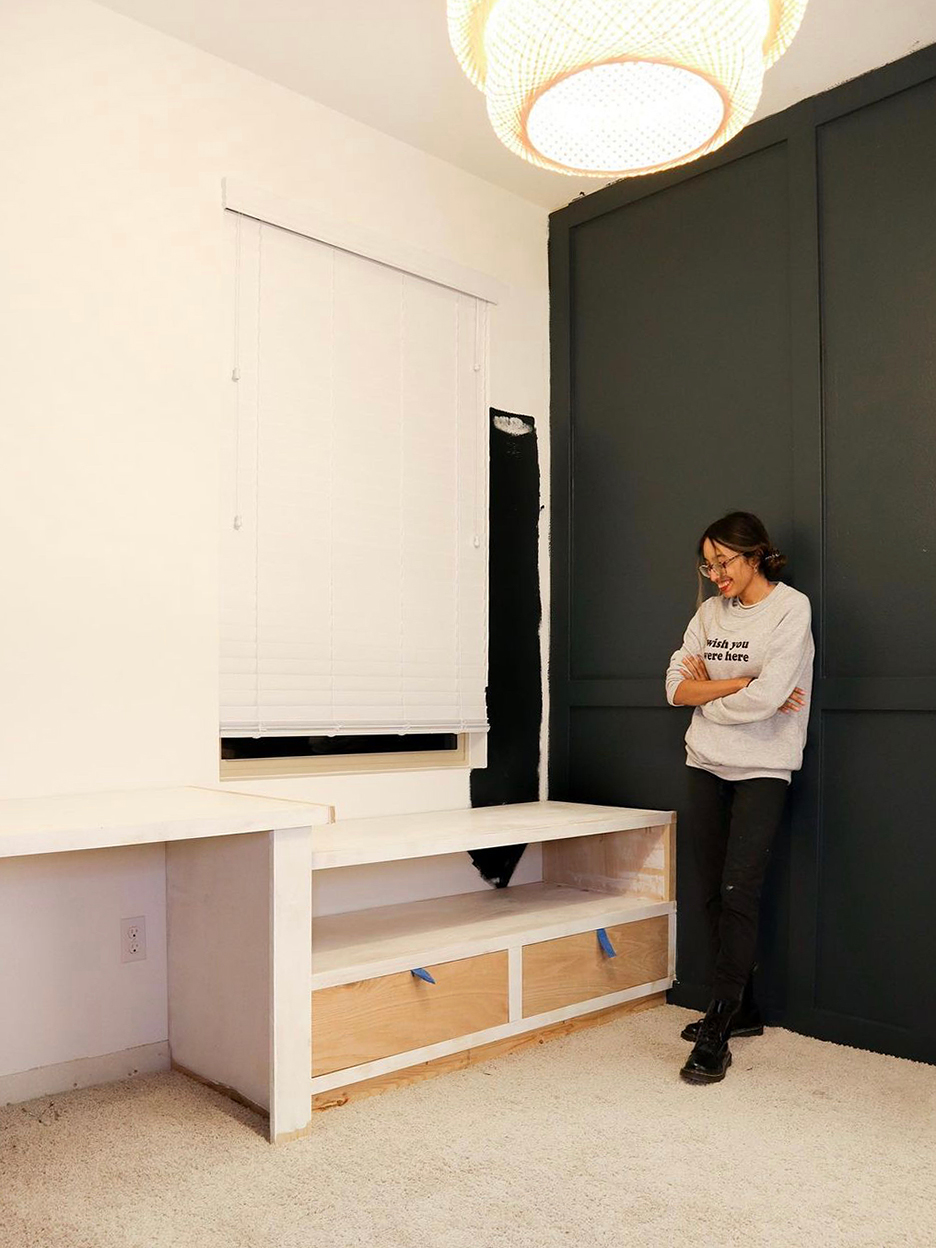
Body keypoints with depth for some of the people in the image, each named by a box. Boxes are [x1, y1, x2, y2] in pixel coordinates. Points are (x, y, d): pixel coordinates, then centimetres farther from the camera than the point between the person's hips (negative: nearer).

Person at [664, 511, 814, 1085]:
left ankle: (716, 1034, -2)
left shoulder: (791, 607, -7)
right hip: (707, 767, 6)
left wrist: (707, 689, -4)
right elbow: (677, 687, 0)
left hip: (762, 770, -6)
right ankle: (742, 1010, 24)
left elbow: (768, 696, -19)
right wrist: (746, 683, -12)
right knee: (715, 895, 9)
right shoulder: (710, 612, 10)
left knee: (739, 894, -9)